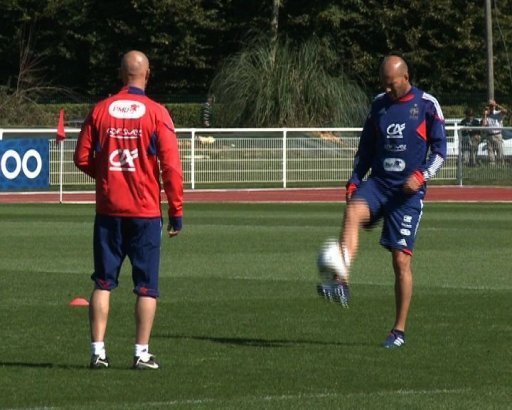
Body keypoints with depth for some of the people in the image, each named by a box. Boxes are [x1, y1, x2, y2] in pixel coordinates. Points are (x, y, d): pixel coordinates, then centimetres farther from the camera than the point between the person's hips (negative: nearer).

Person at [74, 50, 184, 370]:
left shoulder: (100, 111, 1)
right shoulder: (156, 113, -6)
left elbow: (82, 158, 3)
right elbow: (171, 166, -9)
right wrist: (177, 211, -4)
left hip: (109, 209, 2)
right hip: (145, 211, -2)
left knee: (103, 282, 8)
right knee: (147, 286, 5)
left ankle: (98, 351, 4)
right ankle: (142, 353, 2)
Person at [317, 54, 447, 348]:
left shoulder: (427, 105, 0)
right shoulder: (379, 105, 12)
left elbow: (440, 150, 1)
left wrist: (421, 175, -15)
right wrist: (354, 181, 7)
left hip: (408, 192, -3)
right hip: (378, 182, 3)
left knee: (402, 259, -6)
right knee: (353, 211, -31)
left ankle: (399, 330, 7)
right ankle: (341, 283, -44)